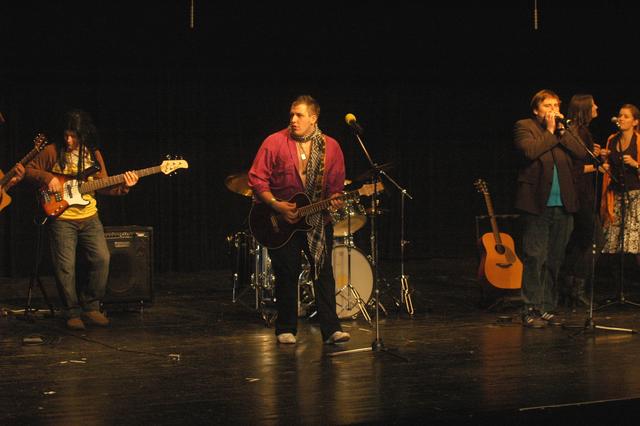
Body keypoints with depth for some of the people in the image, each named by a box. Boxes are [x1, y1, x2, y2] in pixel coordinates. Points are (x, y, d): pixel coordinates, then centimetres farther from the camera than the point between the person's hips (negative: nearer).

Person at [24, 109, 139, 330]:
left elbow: (103, 185, 7)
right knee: (65, 266, -6)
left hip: (89, 216, 3)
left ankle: (90, 307, 8)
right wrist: (47, 177, -13)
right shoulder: (53, 152, -4)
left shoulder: (93, 154, 6)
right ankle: (73, 313, 8)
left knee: (101, 258, -7)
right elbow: (29, 170, 4)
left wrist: (122, 186, -10)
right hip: (61, 218, -3)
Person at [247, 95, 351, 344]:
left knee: (324, 273, -1)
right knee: (287, 275, 3)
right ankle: (286, 329, 14)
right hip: (282, 221, -2)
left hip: (318, 219, 2)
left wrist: (335, 199, -15)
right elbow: (256, 179, -6)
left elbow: (337, 184, 7)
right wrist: (277, 205, -15)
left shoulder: (330, 147, 2)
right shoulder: (275, 143, -6)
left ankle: (331, 329, 2)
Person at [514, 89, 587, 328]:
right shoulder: (524, 127, 2)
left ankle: (546, 308, 14)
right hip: (537, 203, -5)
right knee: (534, 258, -7)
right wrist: (549, 131, -6)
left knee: (554, 260, 8)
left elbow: (582, 153, 2)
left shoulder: (566, 130, 18)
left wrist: (561, 130, -3)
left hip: (563, 204, 5)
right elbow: (530, 151, -17)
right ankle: (531, 310, -4)